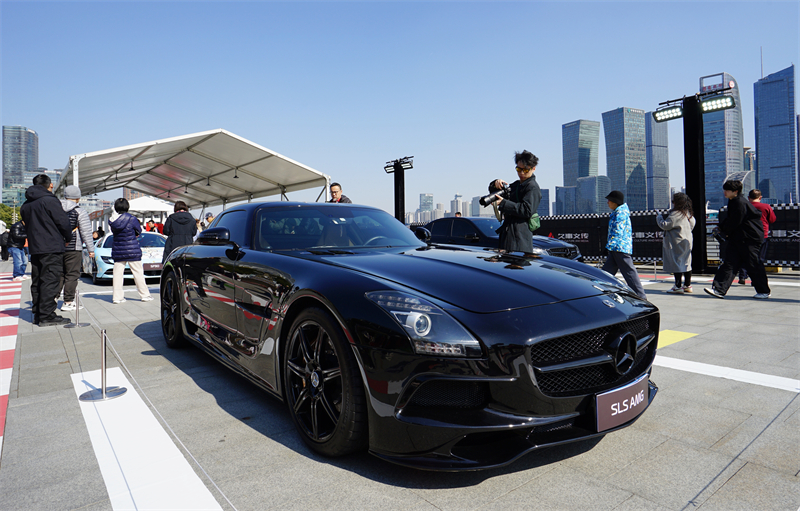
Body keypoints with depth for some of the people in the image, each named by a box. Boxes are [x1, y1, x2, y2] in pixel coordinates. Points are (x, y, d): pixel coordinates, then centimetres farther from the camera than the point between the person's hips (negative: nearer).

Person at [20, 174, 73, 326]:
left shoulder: (26, 205, 15)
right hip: (51, 248, -8)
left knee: (37, 282, 13)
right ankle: (47, 316, -8)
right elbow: (63, 222, -12)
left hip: (34, 249, 8)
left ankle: (37, 314, 19)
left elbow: (27, 225, 20)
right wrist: (68, 238, 4)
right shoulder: (50, 201, -10)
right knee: (50, 281, -7)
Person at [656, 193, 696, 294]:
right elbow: (692, 224, 21)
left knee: (676, 264, -5)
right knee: (686, 263, 12)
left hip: (676, 243, -9)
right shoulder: (688, 214, 10)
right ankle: (688, 285, 18)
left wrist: (659, 218, -1)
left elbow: (665, 225, -18)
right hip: (687, 241, 9)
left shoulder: (675, 214, -18)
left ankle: (678, 286, -5)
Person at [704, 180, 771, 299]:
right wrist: (721, 228, 8)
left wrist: (725, 231, -3)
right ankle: (719, 289, -3)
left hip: (750, 238, -9)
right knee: (729, 263, 1)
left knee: (753, 265, 1)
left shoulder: (740, 203, -19)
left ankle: (764, 291, 17)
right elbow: (730, 219, 21)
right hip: (736, 238, 9)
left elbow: (735, 222, -18)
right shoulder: (733, 201, 11)